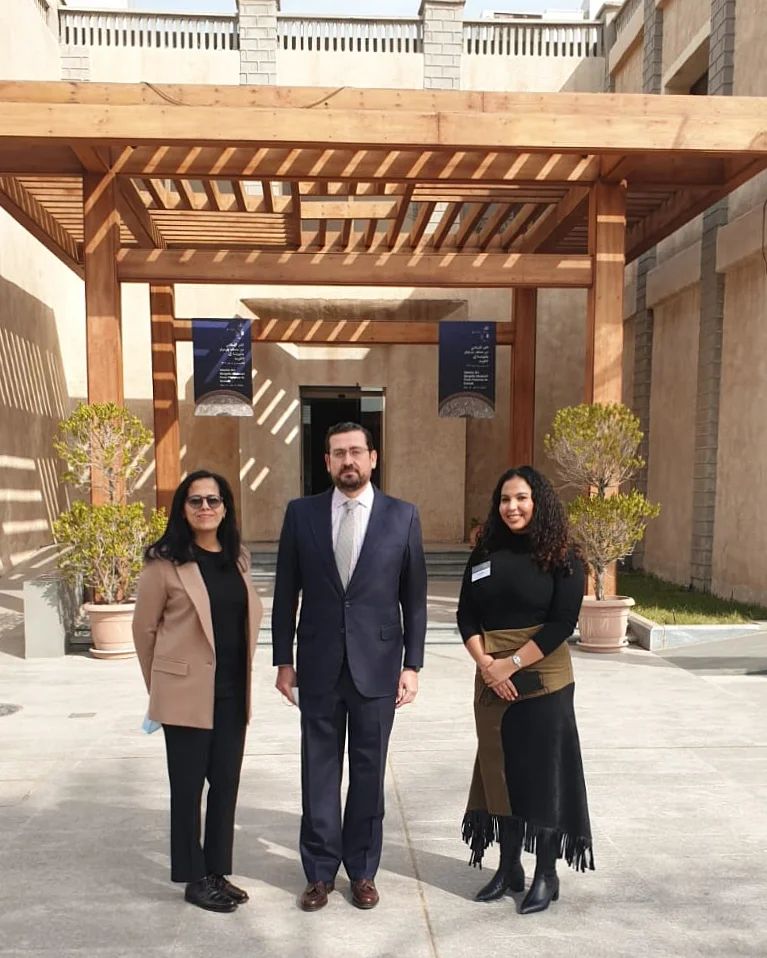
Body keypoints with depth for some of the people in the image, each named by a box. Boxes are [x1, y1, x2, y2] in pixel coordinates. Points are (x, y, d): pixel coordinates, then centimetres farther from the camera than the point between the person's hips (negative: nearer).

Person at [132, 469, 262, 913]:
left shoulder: (238, 558, 8)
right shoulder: (165, 561, -7)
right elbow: (144, 627, -1)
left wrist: (244, 675, 11)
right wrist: (160, 685, 6)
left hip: (233, 692, 5)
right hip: (187, 692, -5)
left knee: (226, 783, 12)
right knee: (189, 785, 8)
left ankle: (217, 872, 28)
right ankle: (194, 878, 24)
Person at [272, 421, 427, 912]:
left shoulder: (402, 516, -1)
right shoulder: (301, 512, 1)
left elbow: (414, 598, 1)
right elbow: (286, 592, 4)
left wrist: (412, 665, -2)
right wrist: (284, 659, 3)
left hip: (376, 664, -1)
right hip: (319, 665, 1)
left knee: (369, 770, 11)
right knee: (319, 769, 10)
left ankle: (363, 871, 28)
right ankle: (321, 871, 27)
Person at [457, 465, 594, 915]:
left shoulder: (562, 557, -6)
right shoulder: (486, 552, 6)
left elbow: (563, 622, -12)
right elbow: (467, 614, 4)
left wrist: (512, 664, -17)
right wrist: (485, 663, -11)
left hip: (543, 680, -4)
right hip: (491, 680, 4)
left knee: (542, 771, 4)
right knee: (499, 769, 10)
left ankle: (547, 875, 20)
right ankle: (509, 867, 26)